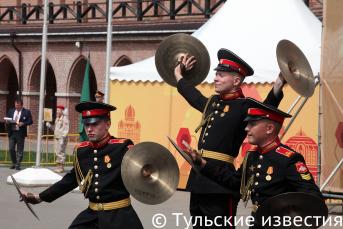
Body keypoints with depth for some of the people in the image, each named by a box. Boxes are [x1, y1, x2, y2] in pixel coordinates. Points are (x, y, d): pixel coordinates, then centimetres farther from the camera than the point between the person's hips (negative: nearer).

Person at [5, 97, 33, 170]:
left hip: (20, 133, -4)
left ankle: (18, 164, 4)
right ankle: (14, 163, 15)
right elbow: (7, 120, 16)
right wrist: (7, 122, -7)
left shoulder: (26, 112, 0)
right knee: (11, 148, 2)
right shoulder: (11, 111, 13)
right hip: (12, 133, 4)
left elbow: (30, 121, -3)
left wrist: (23, 123, -18)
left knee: (20, 150, 0)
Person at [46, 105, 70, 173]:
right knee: (57, 152, 9)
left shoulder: (65, 118, -8)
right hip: (56, 137, 9)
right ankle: (59, 166, 16)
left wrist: (63, 138, -19)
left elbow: (66, 129, -13)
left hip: (62, 138, -8)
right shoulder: (57, 118, 17)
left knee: (61, 152, -9)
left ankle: (61, 167, -6)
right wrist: (49, 125, 8)